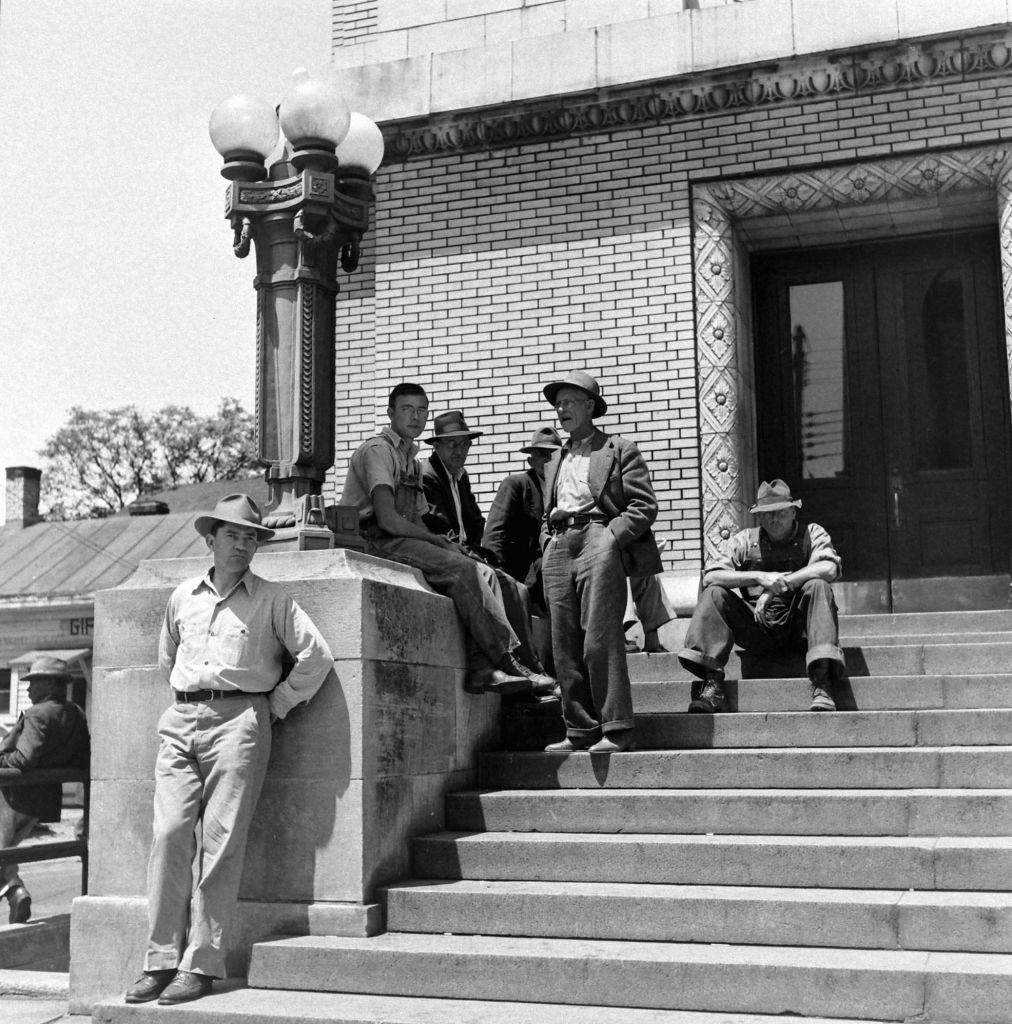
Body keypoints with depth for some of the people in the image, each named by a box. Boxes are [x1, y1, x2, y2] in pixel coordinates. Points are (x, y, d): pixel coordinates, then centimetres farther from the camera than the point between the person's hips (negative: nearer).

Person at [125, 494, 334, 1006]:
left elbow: (317, 656, 2)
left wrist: (276, 705, 2)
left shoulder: (272, 599, 6)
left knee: (220, 844, -8)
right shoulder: (183, 596, 16)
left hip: (239, 721, -3)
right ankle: (161, 961, -3)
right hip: (180, 722, 3)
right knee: (169, 834, -7)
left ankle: (201, 965, -5)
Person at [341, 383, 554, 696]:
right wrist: (436, 539, -9)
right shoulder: (377, 450, -5)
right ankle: (507, 660, -22)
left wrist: (442, 542, -2)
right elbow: (387, 519, -17)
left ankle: (481, 669, -22)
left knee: (484, 572, -10)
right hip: (377, 543, -9)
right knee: (461, 569, -26)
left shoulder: (411, 459, 24)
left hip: (408, 540, 9)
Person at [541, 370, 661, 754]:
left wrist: (610, 538, -12)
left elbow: (645, 505, -1)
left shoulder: (619, 449, 7)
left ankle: (616, 730, -7)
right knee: (565, 646, 2)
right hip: (558, 549, 6)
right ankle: (580, 731, 7)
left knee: (600, 640, -12)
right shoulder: (555, 460, 26)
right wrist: (549, 542, 11)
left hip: (597, 540, -6)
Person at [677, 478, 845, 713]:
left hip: (797, 626, -2)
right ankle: (712, 684, -25)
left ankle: (822, 687, -37)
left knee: (817, 586, -28)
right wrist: (759, 577, -19)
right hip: (757, 628, 2)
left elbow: (829, 569, -16)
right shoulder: (745, 540, 9)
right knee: (714, 594, -17)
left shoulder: (812, 534, 5)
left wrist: (774, 587, -20)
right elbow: (710, 576, -5)